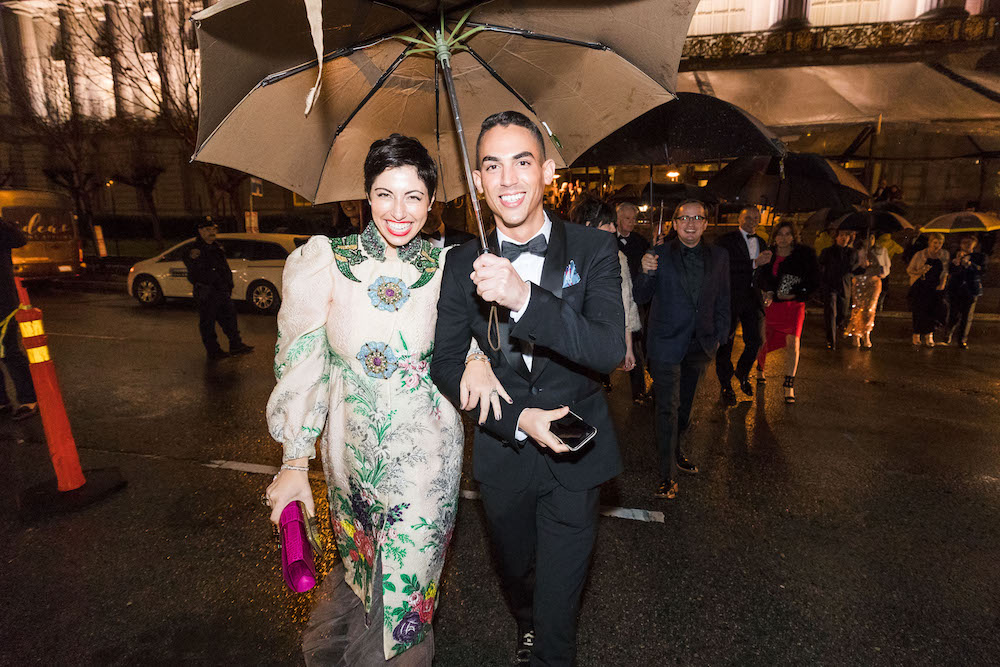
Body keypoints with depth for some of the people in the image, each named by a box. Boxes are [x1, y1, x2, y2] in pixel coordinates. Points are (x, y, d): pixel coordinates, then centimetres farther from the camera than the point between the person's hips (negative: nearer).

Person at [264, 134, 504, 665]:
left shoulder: (445, 266, -7)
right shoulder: (324, 261, -9)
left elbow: (463, 328, 10)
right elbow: (300, 364, -6)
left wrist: (475, 357, -14)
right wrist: (294, 462, -7)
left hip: (426, 451, -1)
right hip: (351, 445, 1)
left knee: (409, 586, 10)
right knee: (360, 560, 25)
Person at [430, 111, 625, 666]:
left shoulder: (594, 250, -12)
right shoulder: (463, 265, -5)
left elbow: (610, 350, -25)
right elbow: (447, 366, -4)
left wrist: (524, 298, -40)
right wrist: (517, 418, -18)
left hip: (574, 458, -2)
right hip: (503, 452, 3)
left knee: (557, 605, 7)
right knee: (516, 575, 28)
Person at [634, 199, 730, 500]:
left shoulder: (719, 256, 5)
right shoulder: (659, 255, -6)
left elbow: (722, 300, 12)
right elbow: (641, 298, -7)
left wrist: (720, 335, 7)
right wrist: (647, 273, -26)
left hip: (700, 345, 4)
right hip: (666, 343, -4)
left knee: (685, 405, 18)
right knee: (668, 408, -4)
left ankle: (674, 451, 40)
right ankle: (668, 474, 5)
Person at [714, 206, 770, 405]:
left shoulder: (761, 243, 15)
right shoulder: (725, 241, -5)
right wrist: (754, 263, -21)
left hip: (752, 299, 5)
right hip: (730, 298, -5)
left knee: (756, 340, 5)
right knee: (726, 343, 3)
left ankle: (742, 373, 33)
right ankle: (725, 385, 18)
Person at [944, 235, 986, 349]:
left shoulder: (980, 256, 6)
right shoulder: (955, 256, 7)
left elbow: (983, 270, -9)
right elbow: (950, 271, -5)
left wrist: (969, 263, -21)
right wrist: (957, 260, -20)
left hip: (971, 291, 0)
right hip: (955, 290, 0)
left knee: (967, 316, 2)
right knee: (953, 315, -1)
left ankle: (963, 340, 12)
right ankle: (949, 337, 20)